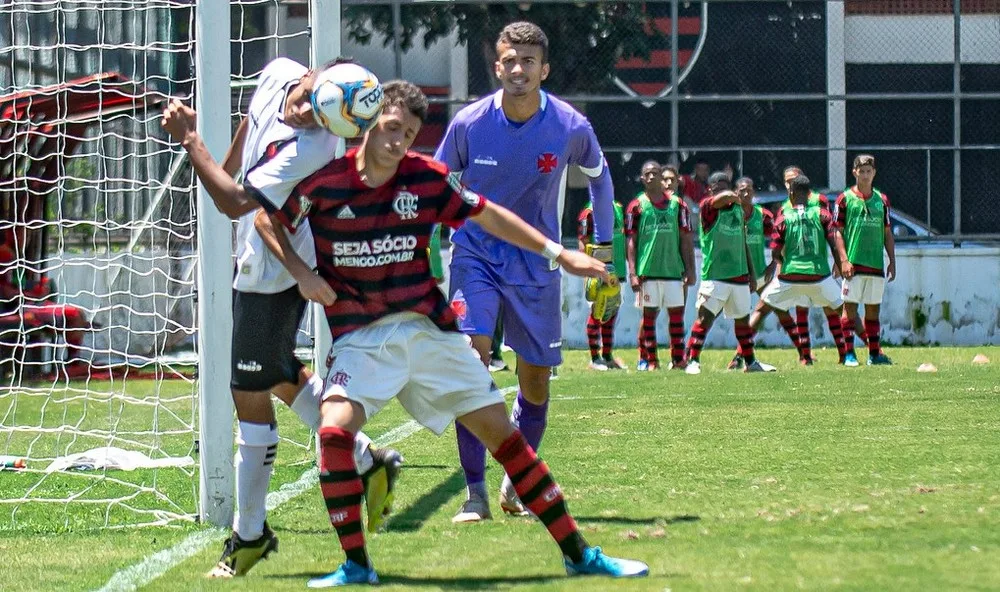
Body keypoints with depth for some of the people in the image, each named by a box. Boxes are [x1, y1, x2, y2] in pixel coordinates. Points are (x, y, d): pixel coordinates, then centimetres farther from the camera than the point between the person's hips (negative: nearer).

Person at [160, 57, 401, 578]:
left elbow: (235, 203, -30)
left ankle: (249, 534, 12)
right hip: (254, 266, 9)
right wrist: (227, 164, 24)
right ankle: (368, 462, 37)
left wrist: (189, 140, -24)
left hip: (274, 279, -9)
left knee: (250, 398, -1)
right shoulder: (278, 75, -8)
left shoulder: (312, 148, -31)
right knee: (281, 378, 23)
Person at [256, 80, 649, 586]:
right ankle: (356, 567, -14)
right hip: (361, 339, -2)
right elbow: (266, 219, 6)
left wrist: (558, 254, 10)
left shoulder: (427, 178, -3)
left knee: (503, 433, 1)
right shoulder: (325, 182, -9)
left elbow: (488, 216, 10)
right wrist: (302, 273, -8)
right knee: (334, 429, -27)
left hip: (430, 330, 2)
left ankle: (578, 554, 9)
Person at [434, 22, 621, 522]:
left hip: (535, 263, 1)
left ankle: (516, 484, 27)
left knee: (536, 381, 4)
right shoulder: (468, 123, -12)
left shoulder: (571, 128, -12)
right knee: (471, 357, -20)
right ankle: (475, 491, -15)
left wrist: (604, 256, 9)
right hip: (475, 254, -1)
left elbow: (598, 177, 9)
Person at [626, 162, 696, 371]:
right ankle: (649, 360, 6)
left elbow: (686, 240, 8)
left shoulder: (677, 204, 8)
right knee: (649, 314, 1)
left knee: (677, 313, 2)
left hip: (673, 269, 2)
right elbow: (631, 242, 1)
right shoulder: (637, 206, 3)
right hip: (647, 272, -2)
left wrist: (690, 270, 3)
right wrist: (633, 273, -7)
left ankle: (678, 359, 6)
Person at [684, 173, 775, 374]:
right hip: (715, 276, -6)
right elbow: (723, 198, -28)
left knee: (743, 319, 15)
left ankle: (750, 361, 26)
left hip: (740, 276, 6)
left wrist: (752, 273, 18)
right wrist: (737, 197, -8)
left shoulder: (738, 210, 13)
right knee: (705, 318, -12)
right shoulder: (707, 207, -5)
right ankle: (693, 361, -9)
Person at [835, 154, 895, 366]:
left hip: (876, 263, 4)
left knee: (873, 308, 7)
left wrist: (892, 261, 10)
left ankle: (874, 353, 11)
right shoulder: (845, 199, 0)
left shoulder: (882, 200, 11)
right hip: (853, 264, -4)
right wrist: (844, 260, -12)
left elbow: (887, 233, 16)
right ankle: (849, 353, -3)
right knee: (850, 307, -5)